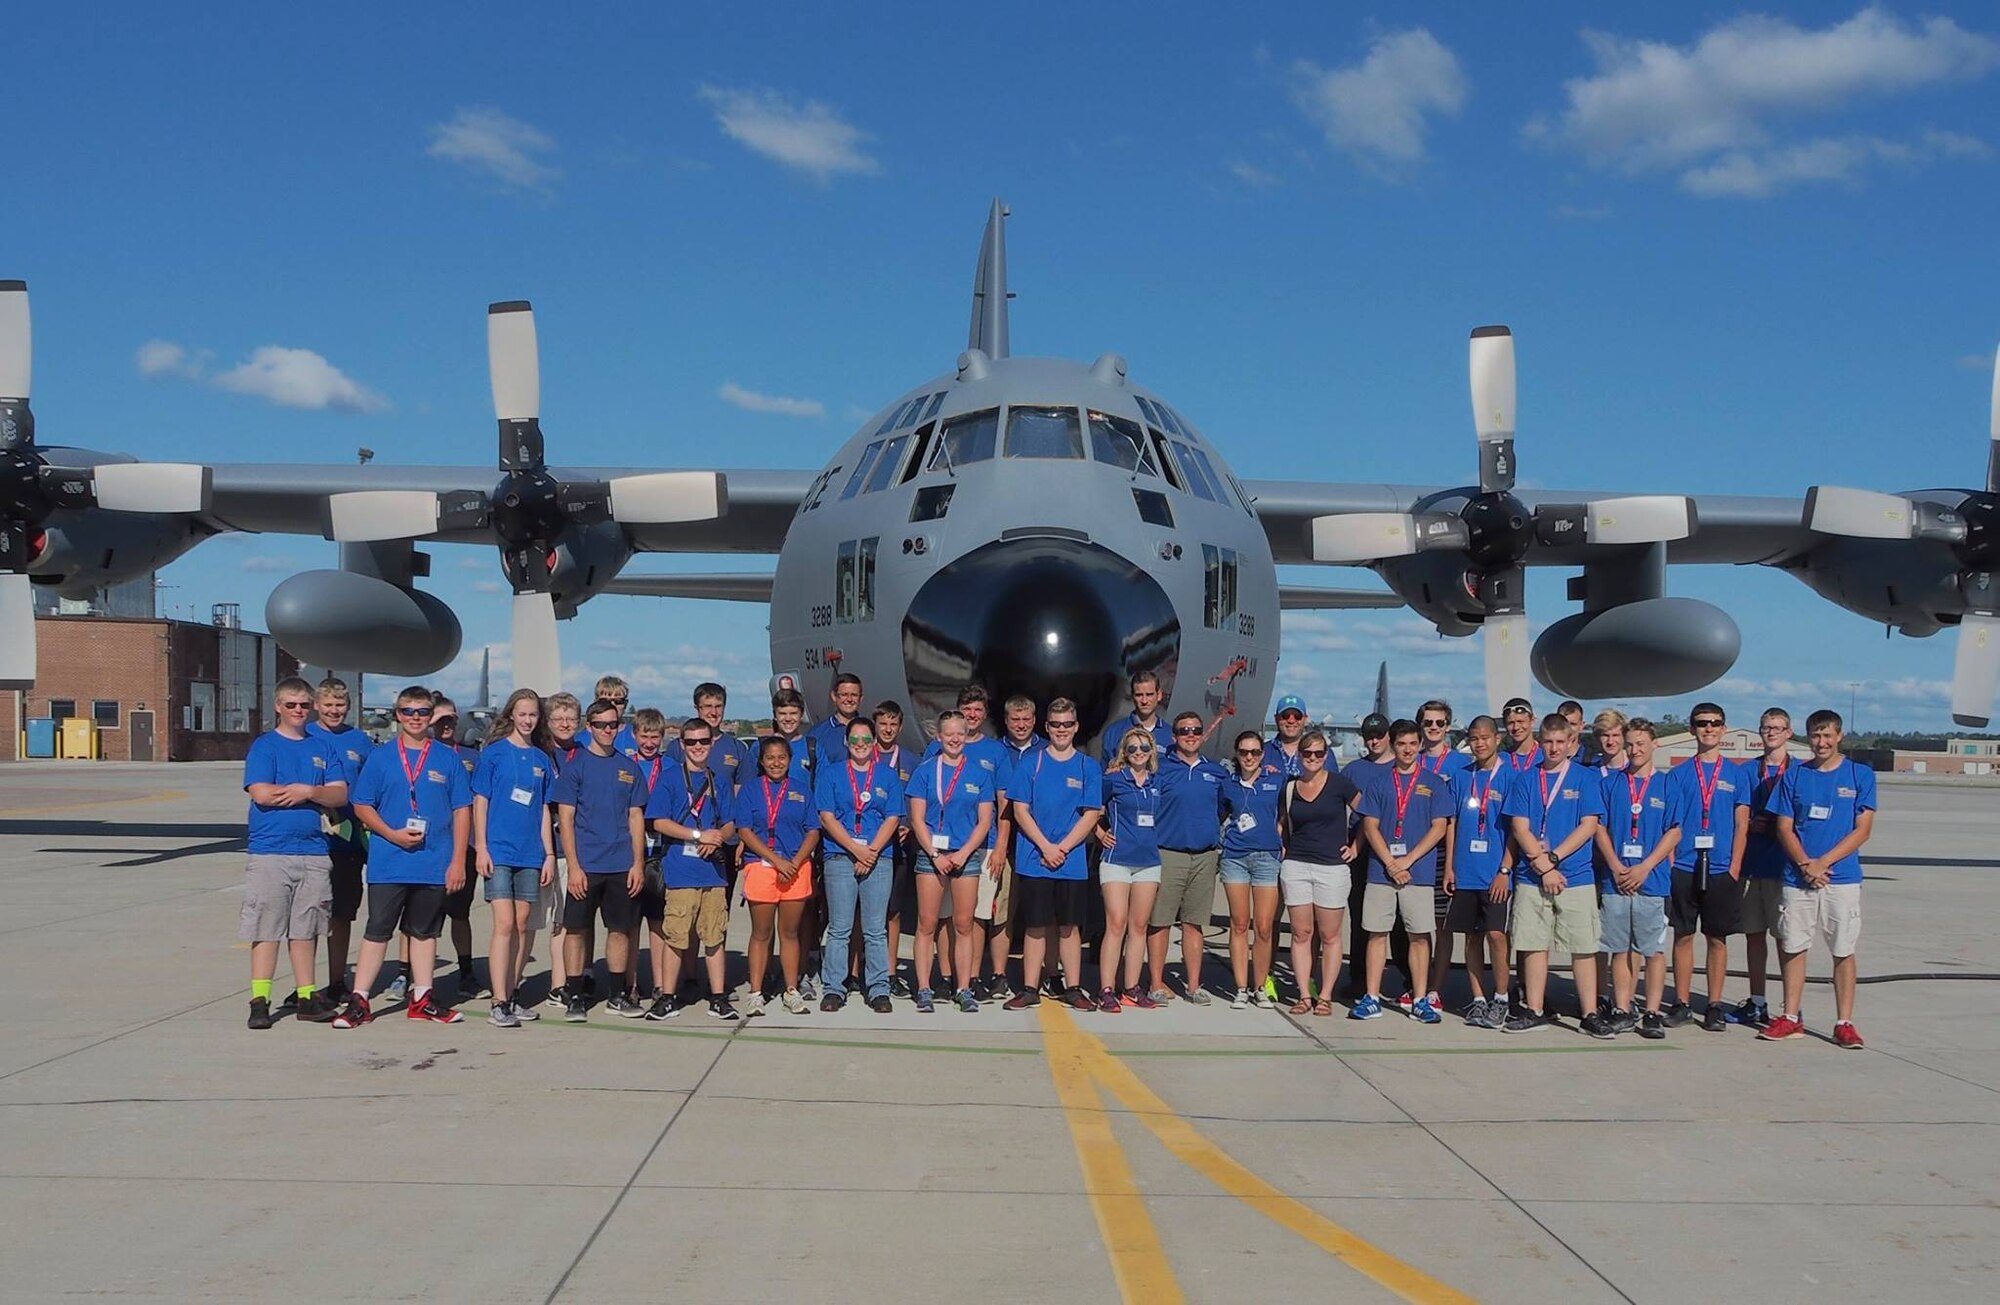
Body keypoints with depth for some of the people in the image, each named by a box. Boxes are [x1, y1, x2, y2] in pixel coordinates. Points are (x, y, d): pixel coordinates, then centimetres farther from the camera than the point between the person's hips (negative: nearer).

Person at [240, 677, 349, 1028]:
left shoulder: (324, 747, 13)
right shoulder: (264, 746, 2)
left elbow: (340, 794, 4)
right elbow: (261, 793, -11)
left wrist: (308, 791, -12)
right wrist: (314, 793, -6)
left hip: (315, 852, 3)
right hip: (269, 851, -3)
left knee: (306, 929, 10)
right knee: (266, 928, -2)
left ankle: (306, 997, 16)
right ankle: (259, 1001, 4)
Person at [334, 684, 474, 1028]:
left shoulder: (448, 759, 5)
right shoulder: (380, 757, 4)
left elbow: (462, 810, 5)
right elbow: (361, 806, 4)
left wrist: (458, 861, -1)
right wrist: (392, 834, -12)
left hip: (434, 863, 1)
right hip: (387, 862, -1)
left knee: (424, 931, 11)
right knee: (377, 931, 1)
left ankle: (422, 999, 20)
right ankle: (358, 1001, 6)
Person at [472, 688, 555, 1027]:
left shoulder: (542, 759, 11)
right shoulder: (493, 753, -1)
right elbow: (480, 802, -2)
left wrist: (549, 854, 8)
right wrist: (481, 848, -8)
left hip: (530, 854, 5)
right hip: (499, 852, -4)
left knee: (521, 927, 8)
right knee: (505, 925, -10)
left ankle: (511, 997, 17)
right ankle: (498, 1004, -9)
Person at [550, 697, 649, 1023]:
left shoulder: (629, 767, 9)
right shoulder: (576, 765, -1)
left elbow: (636, 818, 10)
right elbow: (565, 819, -4)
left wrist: (638, 864, 2)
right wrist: (574, 866, -11)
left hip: (623, 867, 3)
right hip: (586, 865, -3)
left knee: (621, 929, 8)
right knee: (576, 928, 2)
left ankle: (618, 995, 19)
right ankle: (575, 996, 11)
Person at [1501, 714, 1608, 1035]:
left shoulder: (1586, 779, 3)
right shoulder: (1525, 780, 9)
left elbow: (1589, 826, -4)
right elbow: (1520, 828, 2)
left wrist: (1552, 857, -12)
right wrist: (1543, 866, -9)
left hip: (1577, 876, -2)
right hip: (1531, 877, 2)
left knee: (1583, 947, -1)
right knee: (1534, 946, 6)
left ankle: (1591, 1014, 4)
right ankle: (1535, 1010, 14)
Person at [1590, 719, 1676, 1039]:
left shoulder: (1667, 784, 4)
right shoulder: (1609, 782, 9)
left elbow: (1674, 832, -1)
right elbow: (1600, 828, 6)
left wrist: (1644, 868, -10)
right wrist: (1616, 867, -6)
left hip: (1652, 879, -2)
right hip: (1615, 879, 2)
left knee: (1654, 949, 1)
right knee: (1621, 949, 6)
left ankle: (1652, 1013, 9)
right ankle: (1622, 1012, 13)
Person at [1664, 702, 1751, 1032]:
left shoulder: (1736, 775, 7)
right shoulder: (1678, 775, 7)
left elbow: (1742, 825, 4)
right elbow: (1670, 824, 5)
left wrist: (1735, 868, -5)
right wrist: (1669, 863, -4)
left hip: (1721, 869, 0)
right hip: (1684, 868, 0)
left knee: (1717, 939, 5)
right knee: (1683, 936, 4)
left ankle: (1715, 1006, 12)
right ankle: (1681, 1003, 11)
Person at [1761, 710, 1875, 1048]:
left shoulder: (1861, 775, 3)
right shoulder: (1794, 776, 8)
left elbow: (1863, 830, -3)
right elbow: (1784, 828, 6)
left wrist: (1823, 862, -12)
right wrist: (1805, 864, -10)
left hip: (1842, 878, -2)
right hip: (1797, 877, 2)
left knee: (1844, 951, 1)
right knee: (1793, 947, 5)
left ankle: (1844, 1023, 7)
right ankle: (1791, 1018, 14)